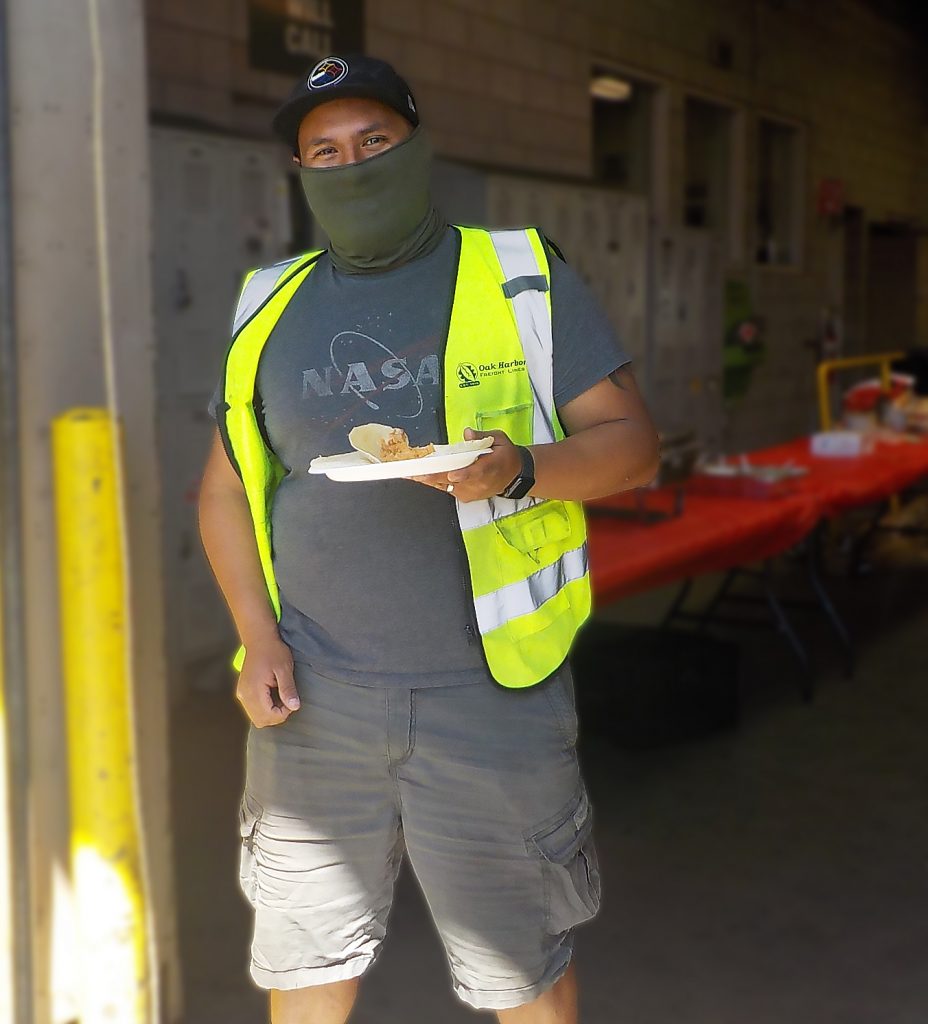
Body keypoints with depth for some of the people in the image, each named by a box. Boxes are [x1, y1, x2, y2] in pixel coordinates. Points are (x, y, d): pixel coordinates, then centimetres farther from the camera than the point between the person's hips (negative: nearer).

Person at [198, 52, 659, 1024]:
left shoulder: (522, 276, 1)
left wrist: (520, 470, -23)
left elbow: (630, 439, -2)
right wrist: (258, 638, -1)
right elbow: (225, 488, 13)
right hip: (315, 697, 3)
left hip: (488, 692, -2)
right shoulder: (272, 305, 10)